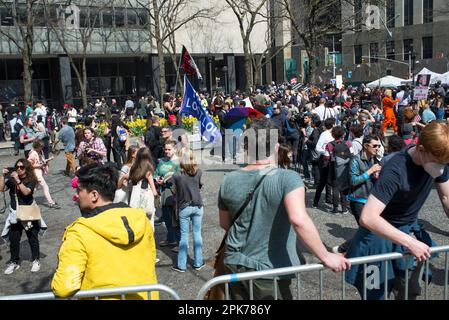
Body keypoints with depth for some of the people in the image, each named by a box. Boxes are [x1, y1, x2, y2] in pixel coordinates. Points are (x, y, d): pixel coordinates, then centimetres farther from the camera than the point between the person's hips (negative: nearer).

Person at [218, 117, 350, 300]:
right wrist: (325, 257, -24)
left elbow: (224, 224, 7)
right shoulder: (287, 179, -19)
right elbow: (298, 220, -32)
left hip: (234, 264, 4)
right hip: (269, 270, -4)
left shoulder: (229, 181, -5)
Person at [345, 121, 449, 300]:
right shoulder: (396, 171, -33)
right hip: (382, 232, -6)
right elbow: (368, 218, -40)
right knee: (377, 293, 4)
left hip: (410, 230, 6)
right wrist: (410, 242, -40)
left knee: (410, 292, 10)